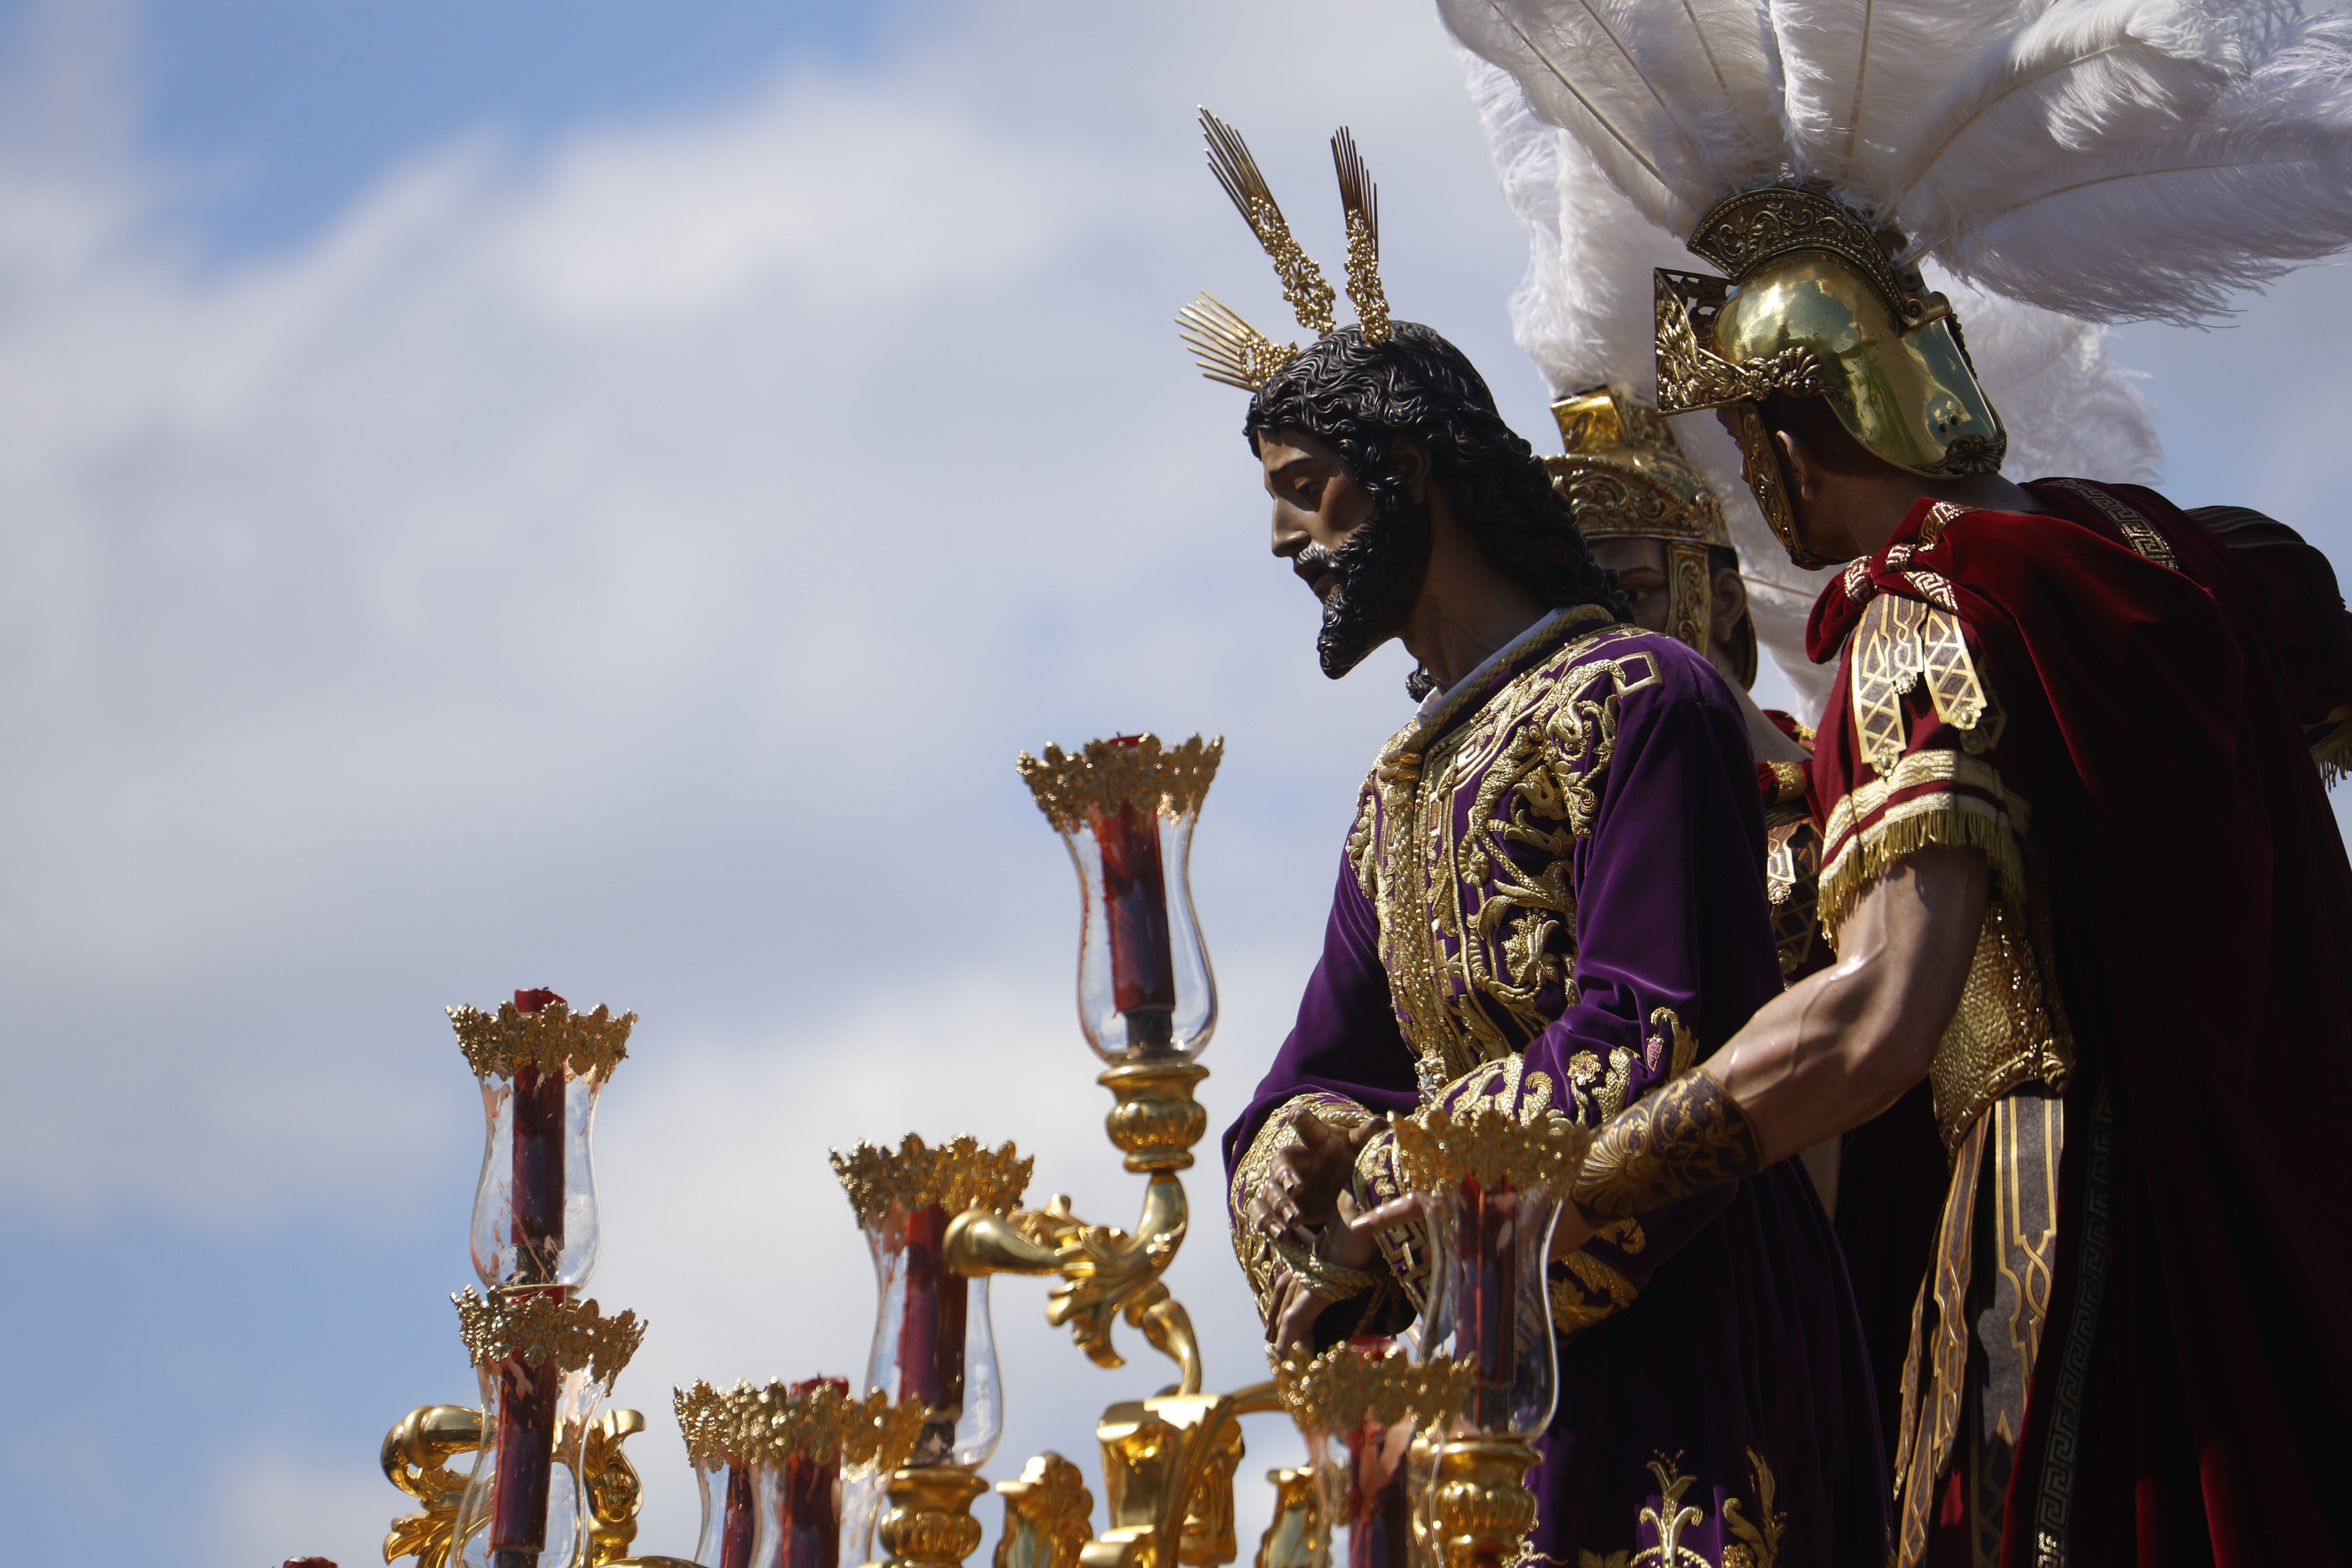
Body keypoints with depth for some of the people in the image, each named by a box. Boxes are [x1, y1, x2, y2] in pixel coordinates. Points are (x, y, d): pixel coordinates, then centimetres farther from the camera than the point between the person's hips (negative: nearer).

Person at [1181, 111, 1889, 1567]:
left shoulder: (1636, 698, -9)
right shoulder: (1402, 791, 19)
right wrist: (1298, 1149, -7)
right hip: (1544, 1369, 8)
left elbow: (1653, 1055, -17)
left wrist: (1391, 1187, -11)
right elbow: (1319, 1077, 18)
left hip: (1689, 1343, -8)